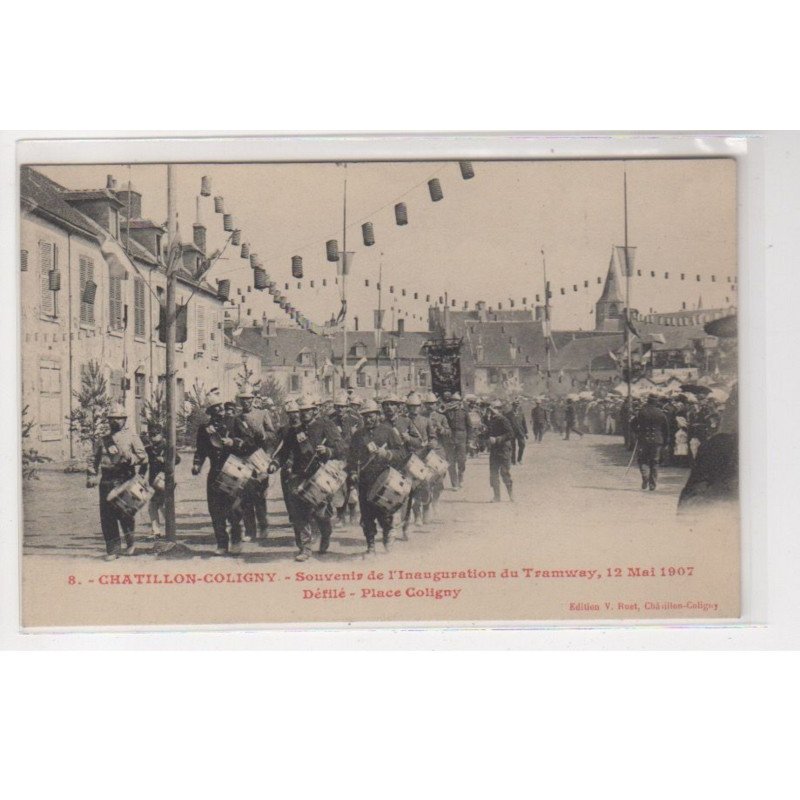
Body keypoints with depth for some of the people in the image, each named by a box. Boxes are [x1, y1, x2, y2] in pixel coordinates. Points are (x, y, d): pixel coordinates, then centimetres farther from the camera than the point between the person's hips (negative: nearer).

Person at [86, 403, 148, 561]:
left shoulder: (132, 437, 7)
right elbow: (93, 459, 16)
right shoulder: (102, 440, 16)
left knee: (125, 514, -2)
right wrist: (91, 477, 3)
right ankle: (113, 549, 3)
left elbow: (143, 457, 1)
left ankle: (130, 542, 23)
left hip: (125, 481, -3)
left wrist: (130, 458, -16)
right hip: (106, 481, 3)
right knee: (107, 517, -2)